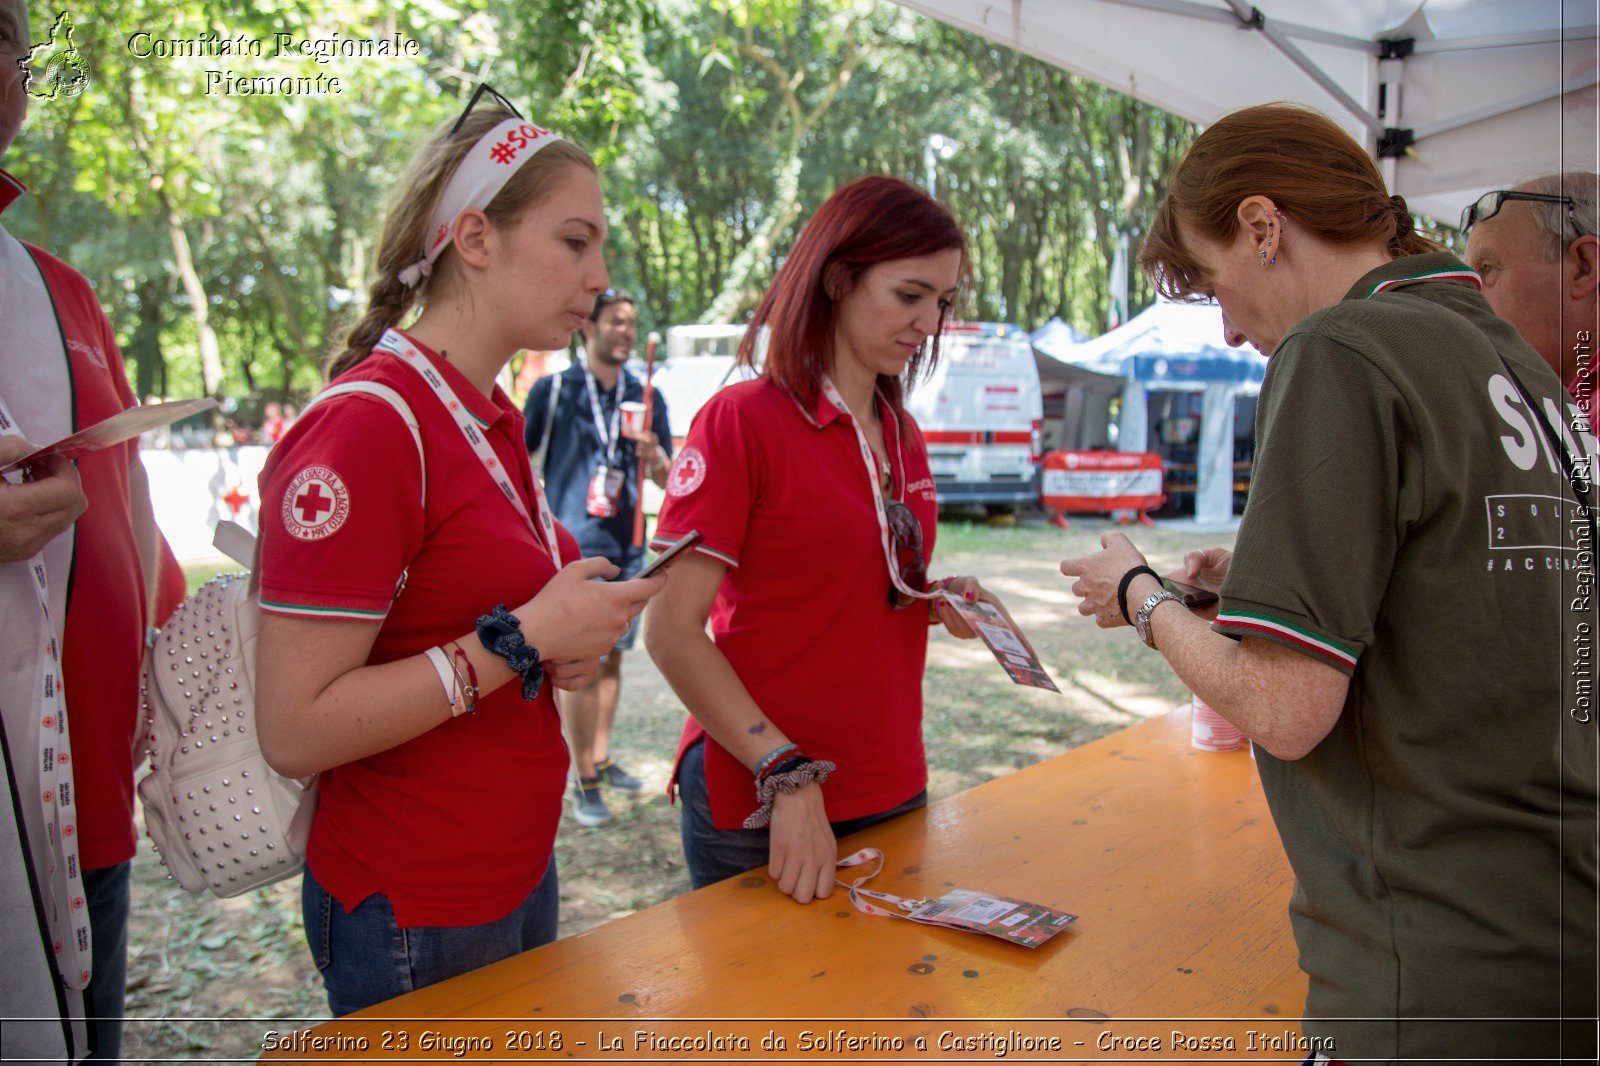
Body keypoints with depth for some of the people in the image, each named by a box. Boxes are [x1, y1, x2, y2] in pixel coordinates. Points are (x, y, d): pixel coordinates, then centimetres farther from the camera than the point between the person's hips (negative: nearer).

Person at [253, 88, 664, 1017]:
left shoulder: (493, 421, 5)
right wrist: (521, 641, -24)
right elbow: (296, 730, -25)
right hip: (414, 919, -8)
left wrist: (572, 643, -2)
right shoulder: (368, 426, -22)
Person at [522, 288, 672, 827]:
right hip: (573, 550, -5)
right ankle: (584, 782, 4)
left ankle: (602, 759, 28)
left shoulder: (646, 397, 10)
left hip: (626, 549, 5)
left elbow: (666, 479, 13)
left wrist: (653, 454, -9)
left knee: (612, 657, 14)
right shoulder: (552, 390, -2)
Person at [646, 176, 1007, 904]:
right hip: (760, 801, -6)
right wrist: (787, 774, -23)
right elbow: (672, 631, -17)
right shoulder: (742, 420, -13)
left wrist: (939, 604, 0)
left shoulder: (903, 436, 9)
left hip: (893, 790, 7)